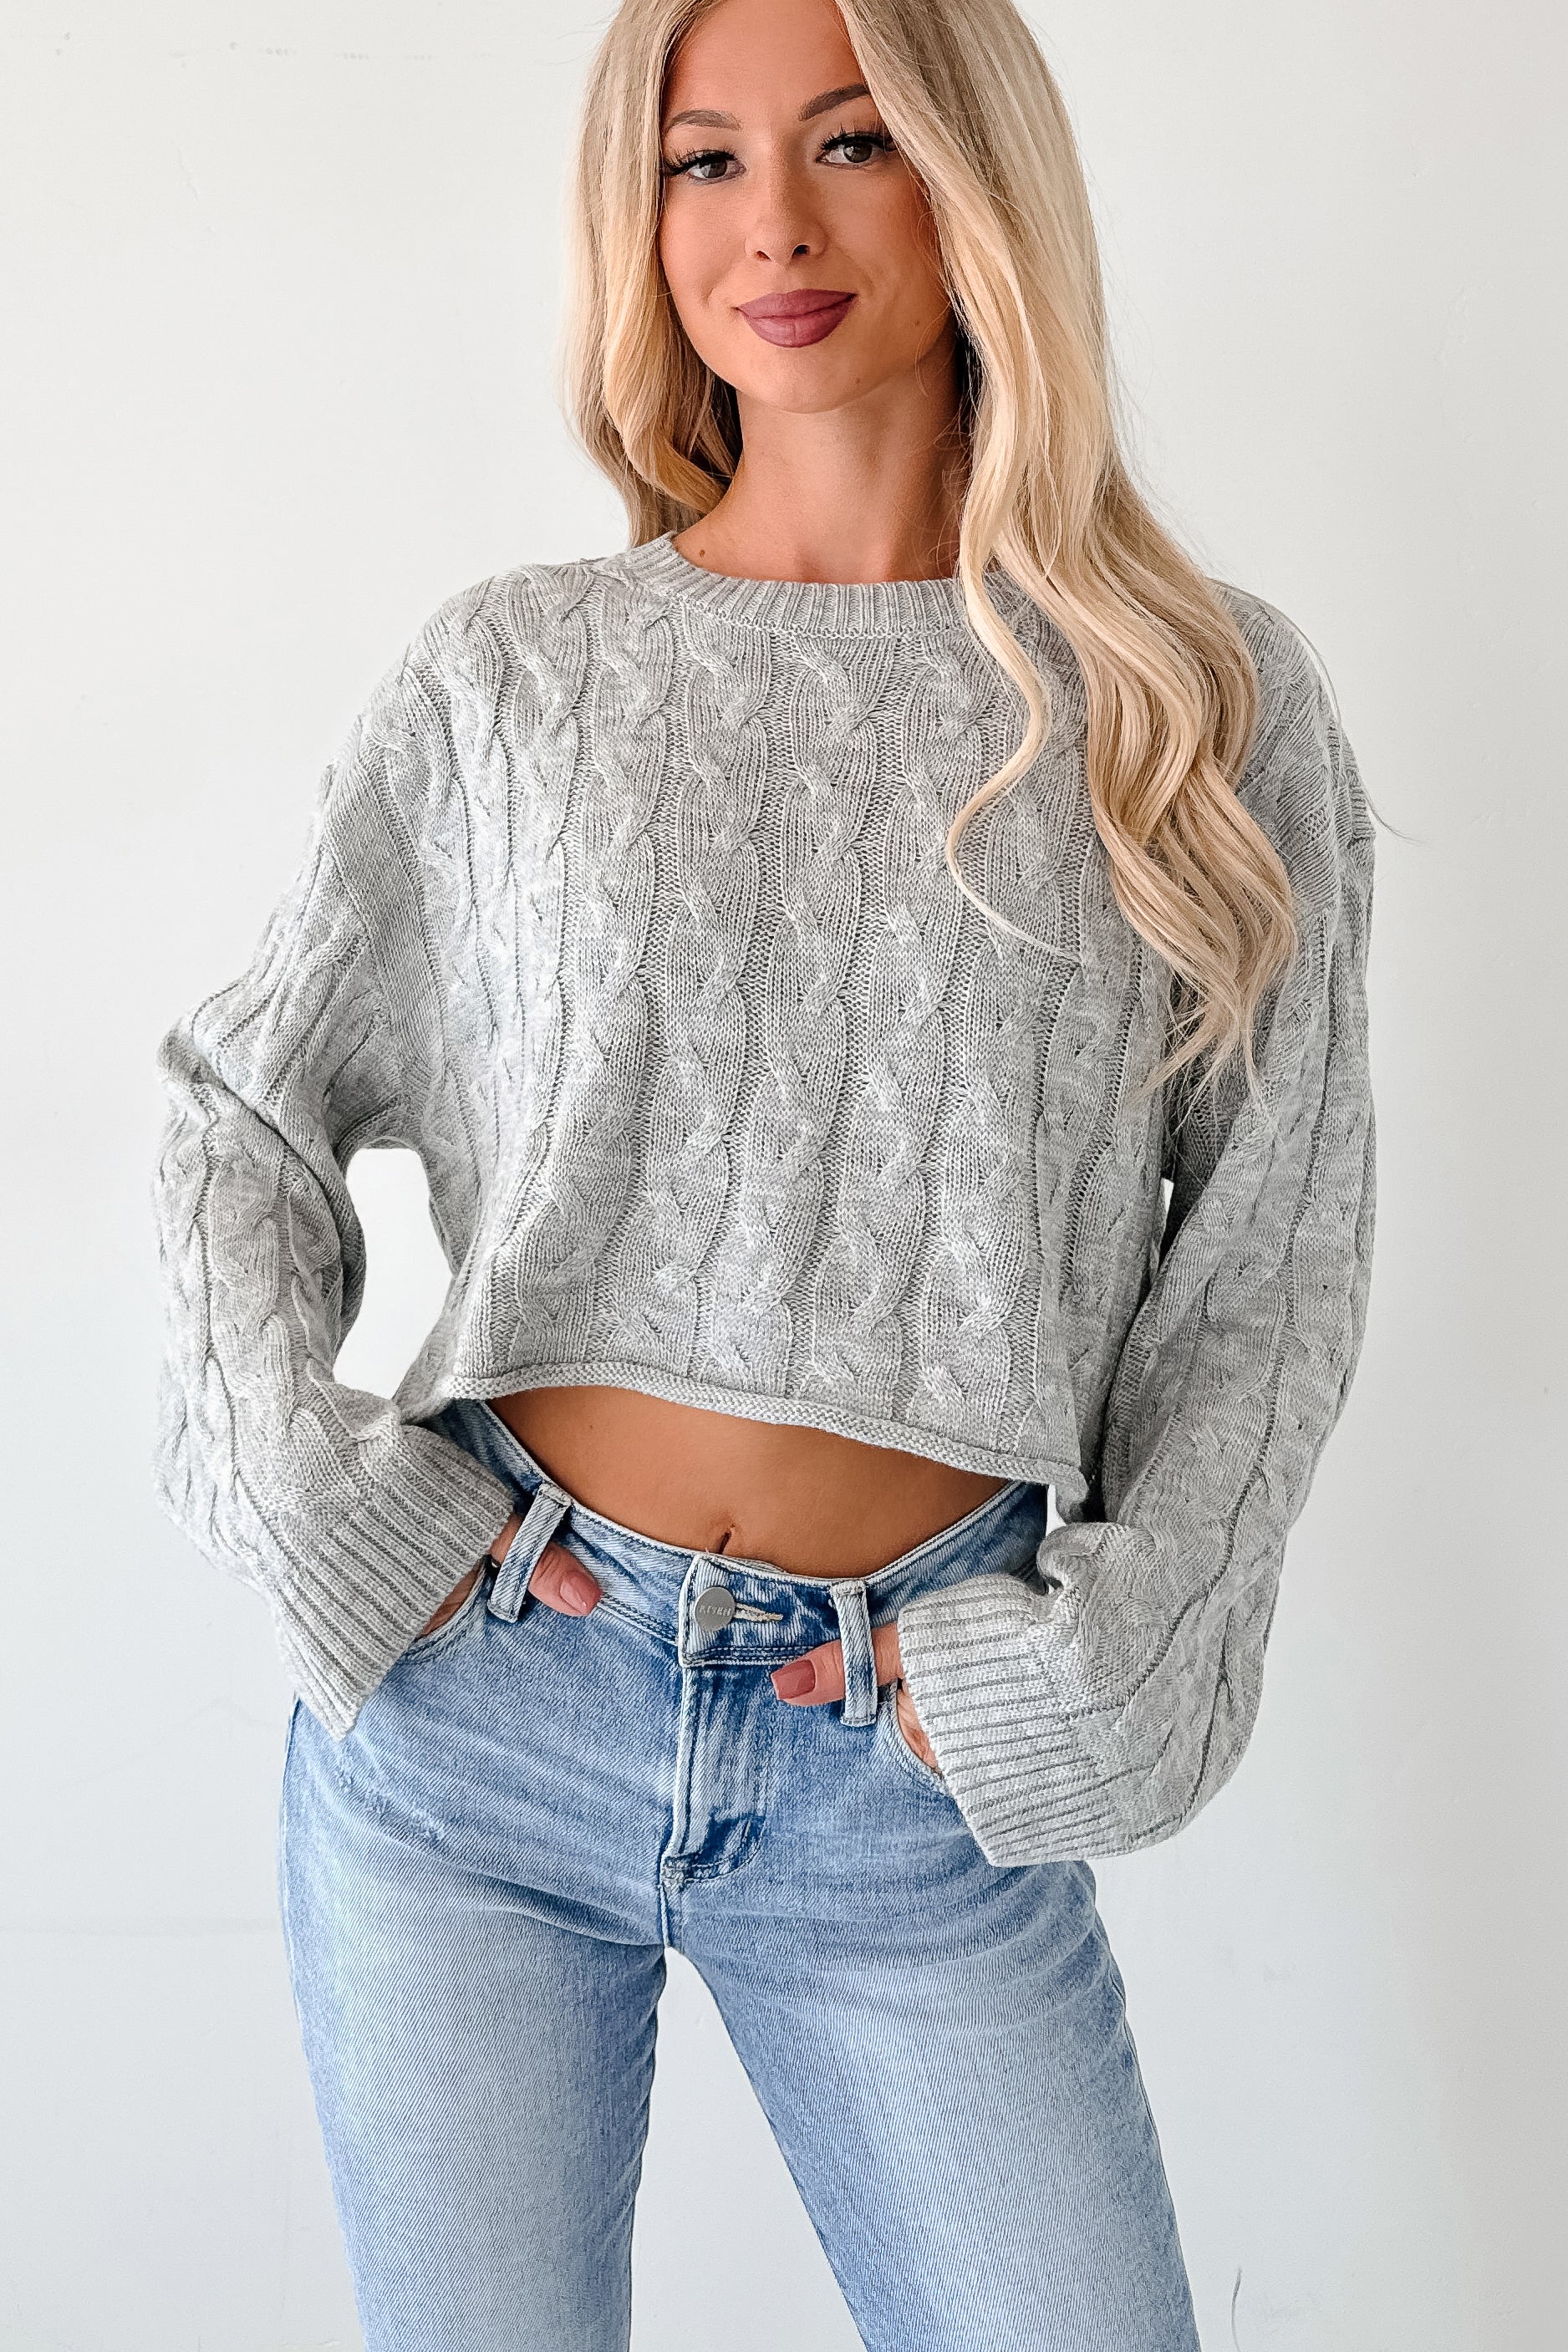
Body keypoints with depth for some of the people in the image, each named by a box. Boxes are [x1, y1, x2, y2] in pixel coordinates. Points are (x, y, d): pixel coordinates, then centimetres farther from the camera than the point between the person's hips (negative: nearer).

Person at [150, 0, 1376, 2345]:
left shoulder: (1206, 697, 2)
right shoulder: (509, 675, 3)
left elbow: (1275, 1257, 3)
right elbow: (248, 1114, 9)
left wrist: (1103, 1663, -6)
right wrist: (313, 1497, -4)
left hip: (927, 1767, 0)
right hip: (471, 1691, 1)